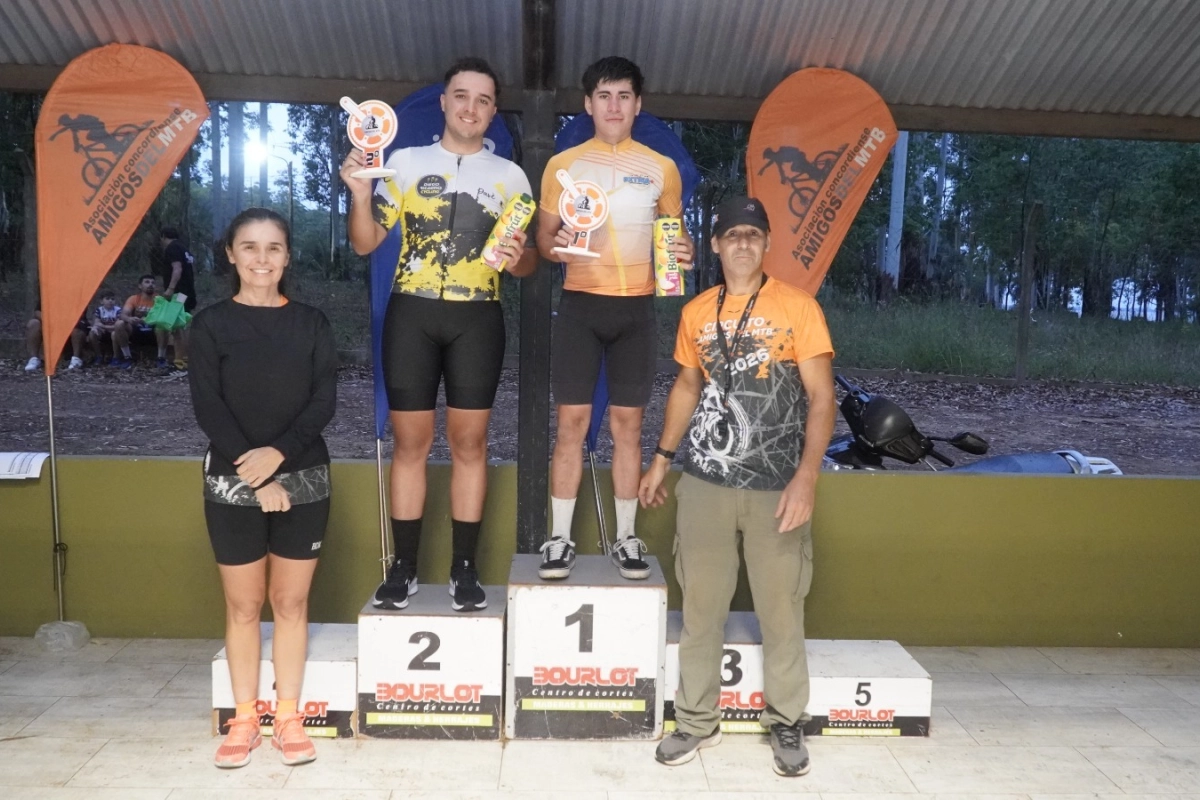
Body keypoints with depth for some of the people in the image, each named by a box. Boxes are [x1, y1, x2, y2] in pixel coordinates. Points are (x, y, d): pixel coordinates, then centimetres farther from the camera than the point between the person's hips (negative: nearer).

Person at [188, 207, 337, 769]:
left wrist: (279, 452, -18)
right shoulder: (212, 323, 1)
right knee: (243, 605, 7)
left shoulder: (310, 323, 5)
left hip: (303, 481, 1)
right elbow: (207, 407, -6)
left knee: (290, 601, 7)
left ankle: (288, 717, 18)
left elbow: (324, 401, -3)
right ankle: (244, 718, 19)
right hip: (233, 484, -1)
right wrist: (257, 476, -14)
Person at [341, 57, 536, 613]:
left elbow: (527, 262, 8)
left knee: (469, 441, 2)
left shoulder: (509, 176, 9)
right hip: (412, 314, 0)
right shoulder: (405, 162, 7)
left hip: (478, 318, 0)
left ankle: (464, 568, 12)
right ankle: (403, 567, 13)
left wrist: (518, 258, -15)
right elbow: (365, 243, 6)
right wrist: (360, 194, -11)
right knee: (411, 441, 3)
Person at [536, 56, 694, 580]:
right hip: (580, 305, -1)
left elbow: (672, 237, 15)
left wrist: (683, 252, -8)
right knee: (572, 422, -1)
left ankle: (626, 539, 14)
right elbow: (543, 239, 8)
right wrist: (557, 245, -15)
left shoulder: (662, 169, 7)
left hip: (636, 308, 1)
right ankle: (560, 539, 8)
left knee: (627, 424, 4)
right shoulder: (563, 165, 5)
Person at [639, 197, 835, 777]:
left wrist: (806, 477, -17)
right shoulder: (696, 313, 8)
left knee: (781, 608, 5)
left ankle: (786, 723, 22)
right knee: (701, 606, 9)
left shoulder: (798, 307, -4)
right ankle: (698, 720, 23)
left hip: (777, 486, -3)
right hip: (705, 483, 3)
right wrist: (662, 458, 14)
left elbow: (821, 397, -7)